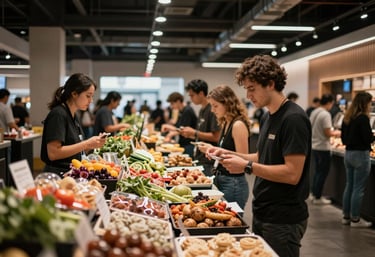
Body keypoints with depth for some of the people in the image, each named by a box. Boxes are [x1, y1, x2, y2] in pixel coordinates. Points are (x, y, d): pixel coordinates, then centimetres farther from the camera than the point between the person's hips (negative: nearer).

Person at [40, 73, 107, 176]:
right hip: (57, 175, -8)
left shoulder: (73, 116, 11)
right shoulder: (58, 115, -15)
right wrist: (87, 144, -20)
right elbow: (53, 153, -22)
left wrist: (92, 144, -2)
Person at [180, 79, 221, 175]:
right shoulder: (202, 110, 15)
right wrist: (190, 134, 6)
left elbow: (216, 137, -19)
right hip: (199, 159, 9)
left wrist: (194, 133, -15)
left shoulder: (212, 110, -14)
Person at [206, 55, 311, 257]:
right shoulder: (267, 118, 10)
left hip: (283, 220, -9)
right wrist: (229, 154, 4)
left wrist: (247, 167, -22)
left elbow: (292, 174, -24)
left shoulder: (293, 119, -19)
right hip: (262, 214, 9)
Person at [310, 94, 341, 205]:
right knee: (323, 173, 2)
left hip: (314, 146, 8)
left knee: (317, 171, 19)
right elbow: (327, 133, -20)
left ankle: (314, 193, 26)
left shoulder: (314, 112, 7)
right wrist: (336, 133, 0)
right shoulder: (326, 114, -18)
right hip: (323, 148, -8)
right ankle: (317, 197, 9)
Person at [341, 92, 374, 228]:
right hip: (360, 155, -8)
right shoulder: (363, 118, -16)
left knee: (349, 186, 15)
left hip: (348, 154, 8)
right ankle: (355, 219, 7)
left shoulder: (347, 118, 8)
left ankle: (346, 216, 22)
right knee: (358, 188, 0)